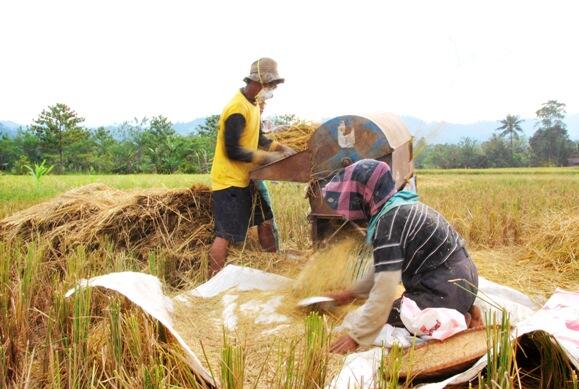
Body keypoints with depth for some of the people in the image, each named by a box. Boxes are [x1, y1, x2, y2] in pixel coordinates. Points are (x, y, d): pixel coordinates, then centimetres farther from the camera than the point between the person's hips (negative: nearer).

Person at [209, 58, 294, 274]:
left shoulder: (253, 104, 8)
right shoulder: (238, 109, -22)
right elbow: (232, 150, -24)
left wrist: (278, 147, 6)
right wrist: (265, 158, -20)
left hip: (247, 177, 10)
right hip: (229, 180, -10)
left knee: (266, 218, 18)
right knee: (226, 235, -6)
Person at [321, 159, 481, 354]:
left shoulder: (388, 221, -22)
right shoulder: (399, 206, 8)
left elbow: (385, 287, -26)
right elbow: (385, 267, 19)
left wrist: (357, 337, -20)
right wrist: (352, 293, 25)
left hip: (448, 289, -10)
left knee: (385, 323, -5)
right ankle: (460, 310, 13)